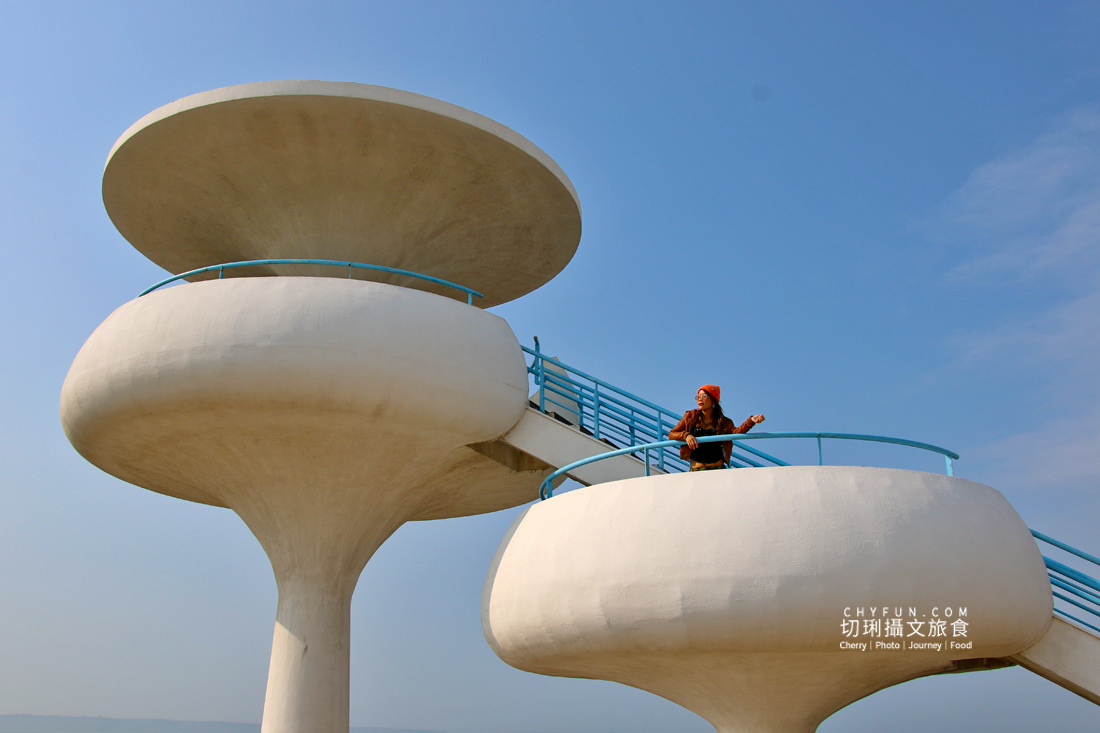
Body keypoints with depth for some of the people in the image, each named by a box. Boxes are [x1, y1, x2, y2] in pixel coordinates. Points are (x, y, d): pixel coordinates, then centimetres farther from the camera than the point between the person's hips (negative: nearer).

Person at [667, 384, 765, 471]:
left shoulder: (723, 422, 8)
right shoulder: (690, 416, 11)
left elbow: (736, 432, -11)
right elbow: (671, 434, 10)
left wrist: (751, 421, -28)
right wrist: (686, 435, -10)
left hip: (718, 469, -1)